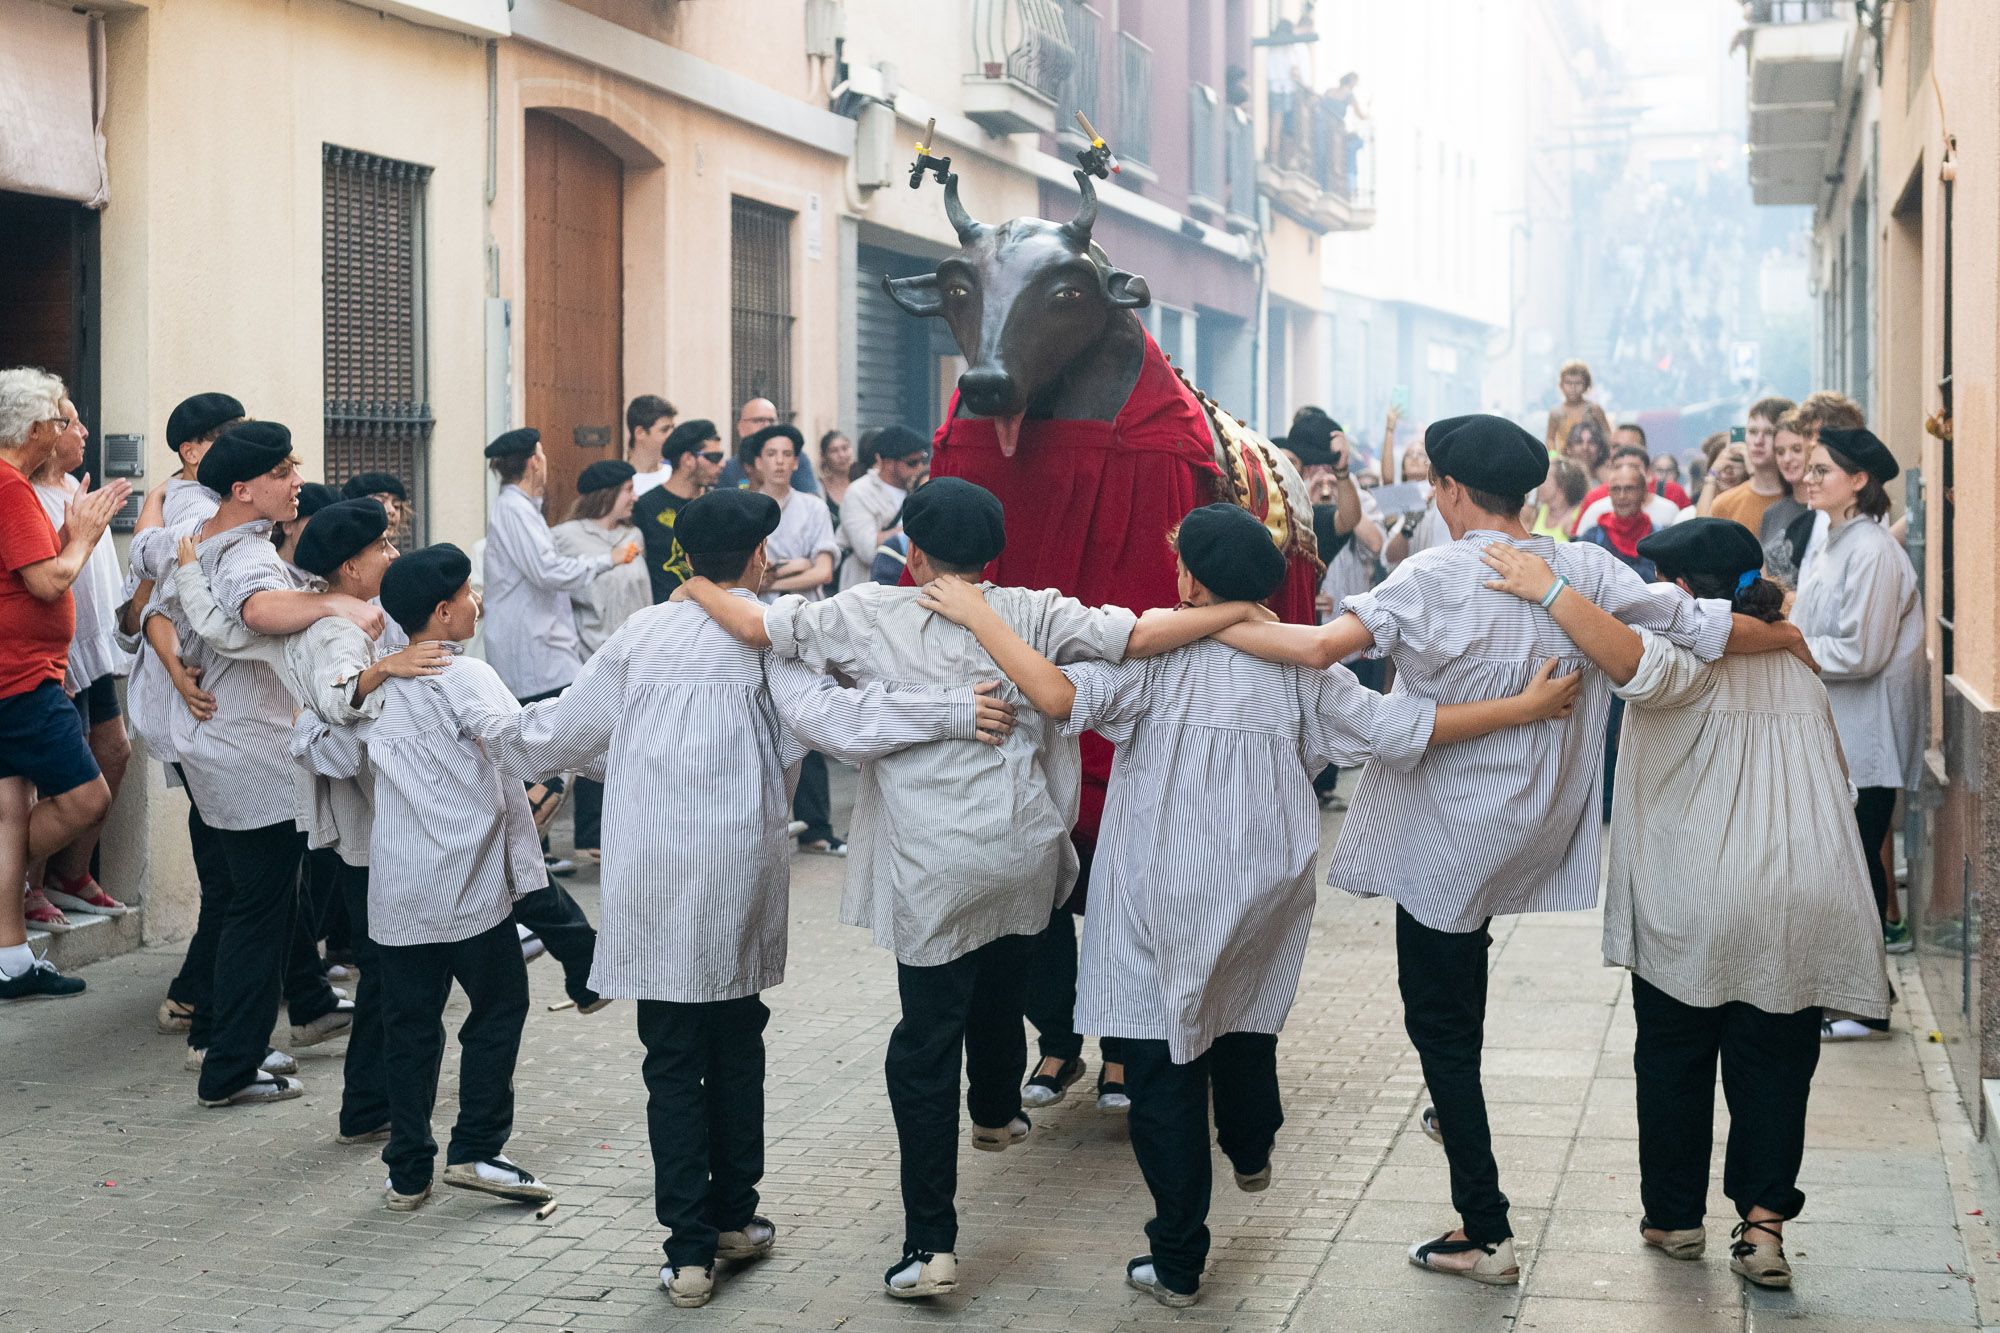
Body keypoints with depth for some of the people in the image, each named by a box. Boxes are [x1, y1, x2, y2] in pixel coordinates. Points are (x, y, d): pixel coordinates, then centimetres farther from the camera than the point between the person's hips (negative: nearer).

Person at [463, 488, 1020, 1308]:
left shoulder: (643, 633, 7)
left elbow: (565, 726, 14)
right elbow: (825, 717, -18)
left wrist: (491, 732, 34)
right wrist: (955, 715, -22)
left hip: (651, 878, 1)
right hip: (737, 871, -1)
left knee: (672, 1062, 4)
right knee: (736, 1048, 16)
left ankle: (690, 1249, 2)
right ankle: (734, 1218, 26)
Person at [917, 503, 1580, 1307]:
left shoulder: (1155, 659, -14)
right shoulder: (1300, 669, -4)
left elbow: (1061, 697, -27)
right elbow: (1399, 729, -6)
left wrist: (977, 615, -18)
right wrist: (1525, 707, 0)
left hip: (1167, 904, -4)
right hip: (1264, 897, 4)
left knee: (1166, 1068, 3)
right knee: (1247, 1021, 30)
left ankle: (1178, 1263, 8)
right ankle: (1251, 1152, 56)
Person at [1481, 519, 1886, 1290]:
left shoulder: (1689, 662, -11)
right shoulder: (1797, 671, 12)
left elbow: (1627, 657, -35)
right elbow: (1835, 777, 20)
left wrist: (1545, 590, -30)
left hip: (1690, 906, -5)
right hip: (1799, 903, 5)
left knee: (1674, 1060, 12)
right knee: (1774, 1064, 10)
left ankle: (1674, 1217, 22)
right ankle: (1763, 1219, 1)